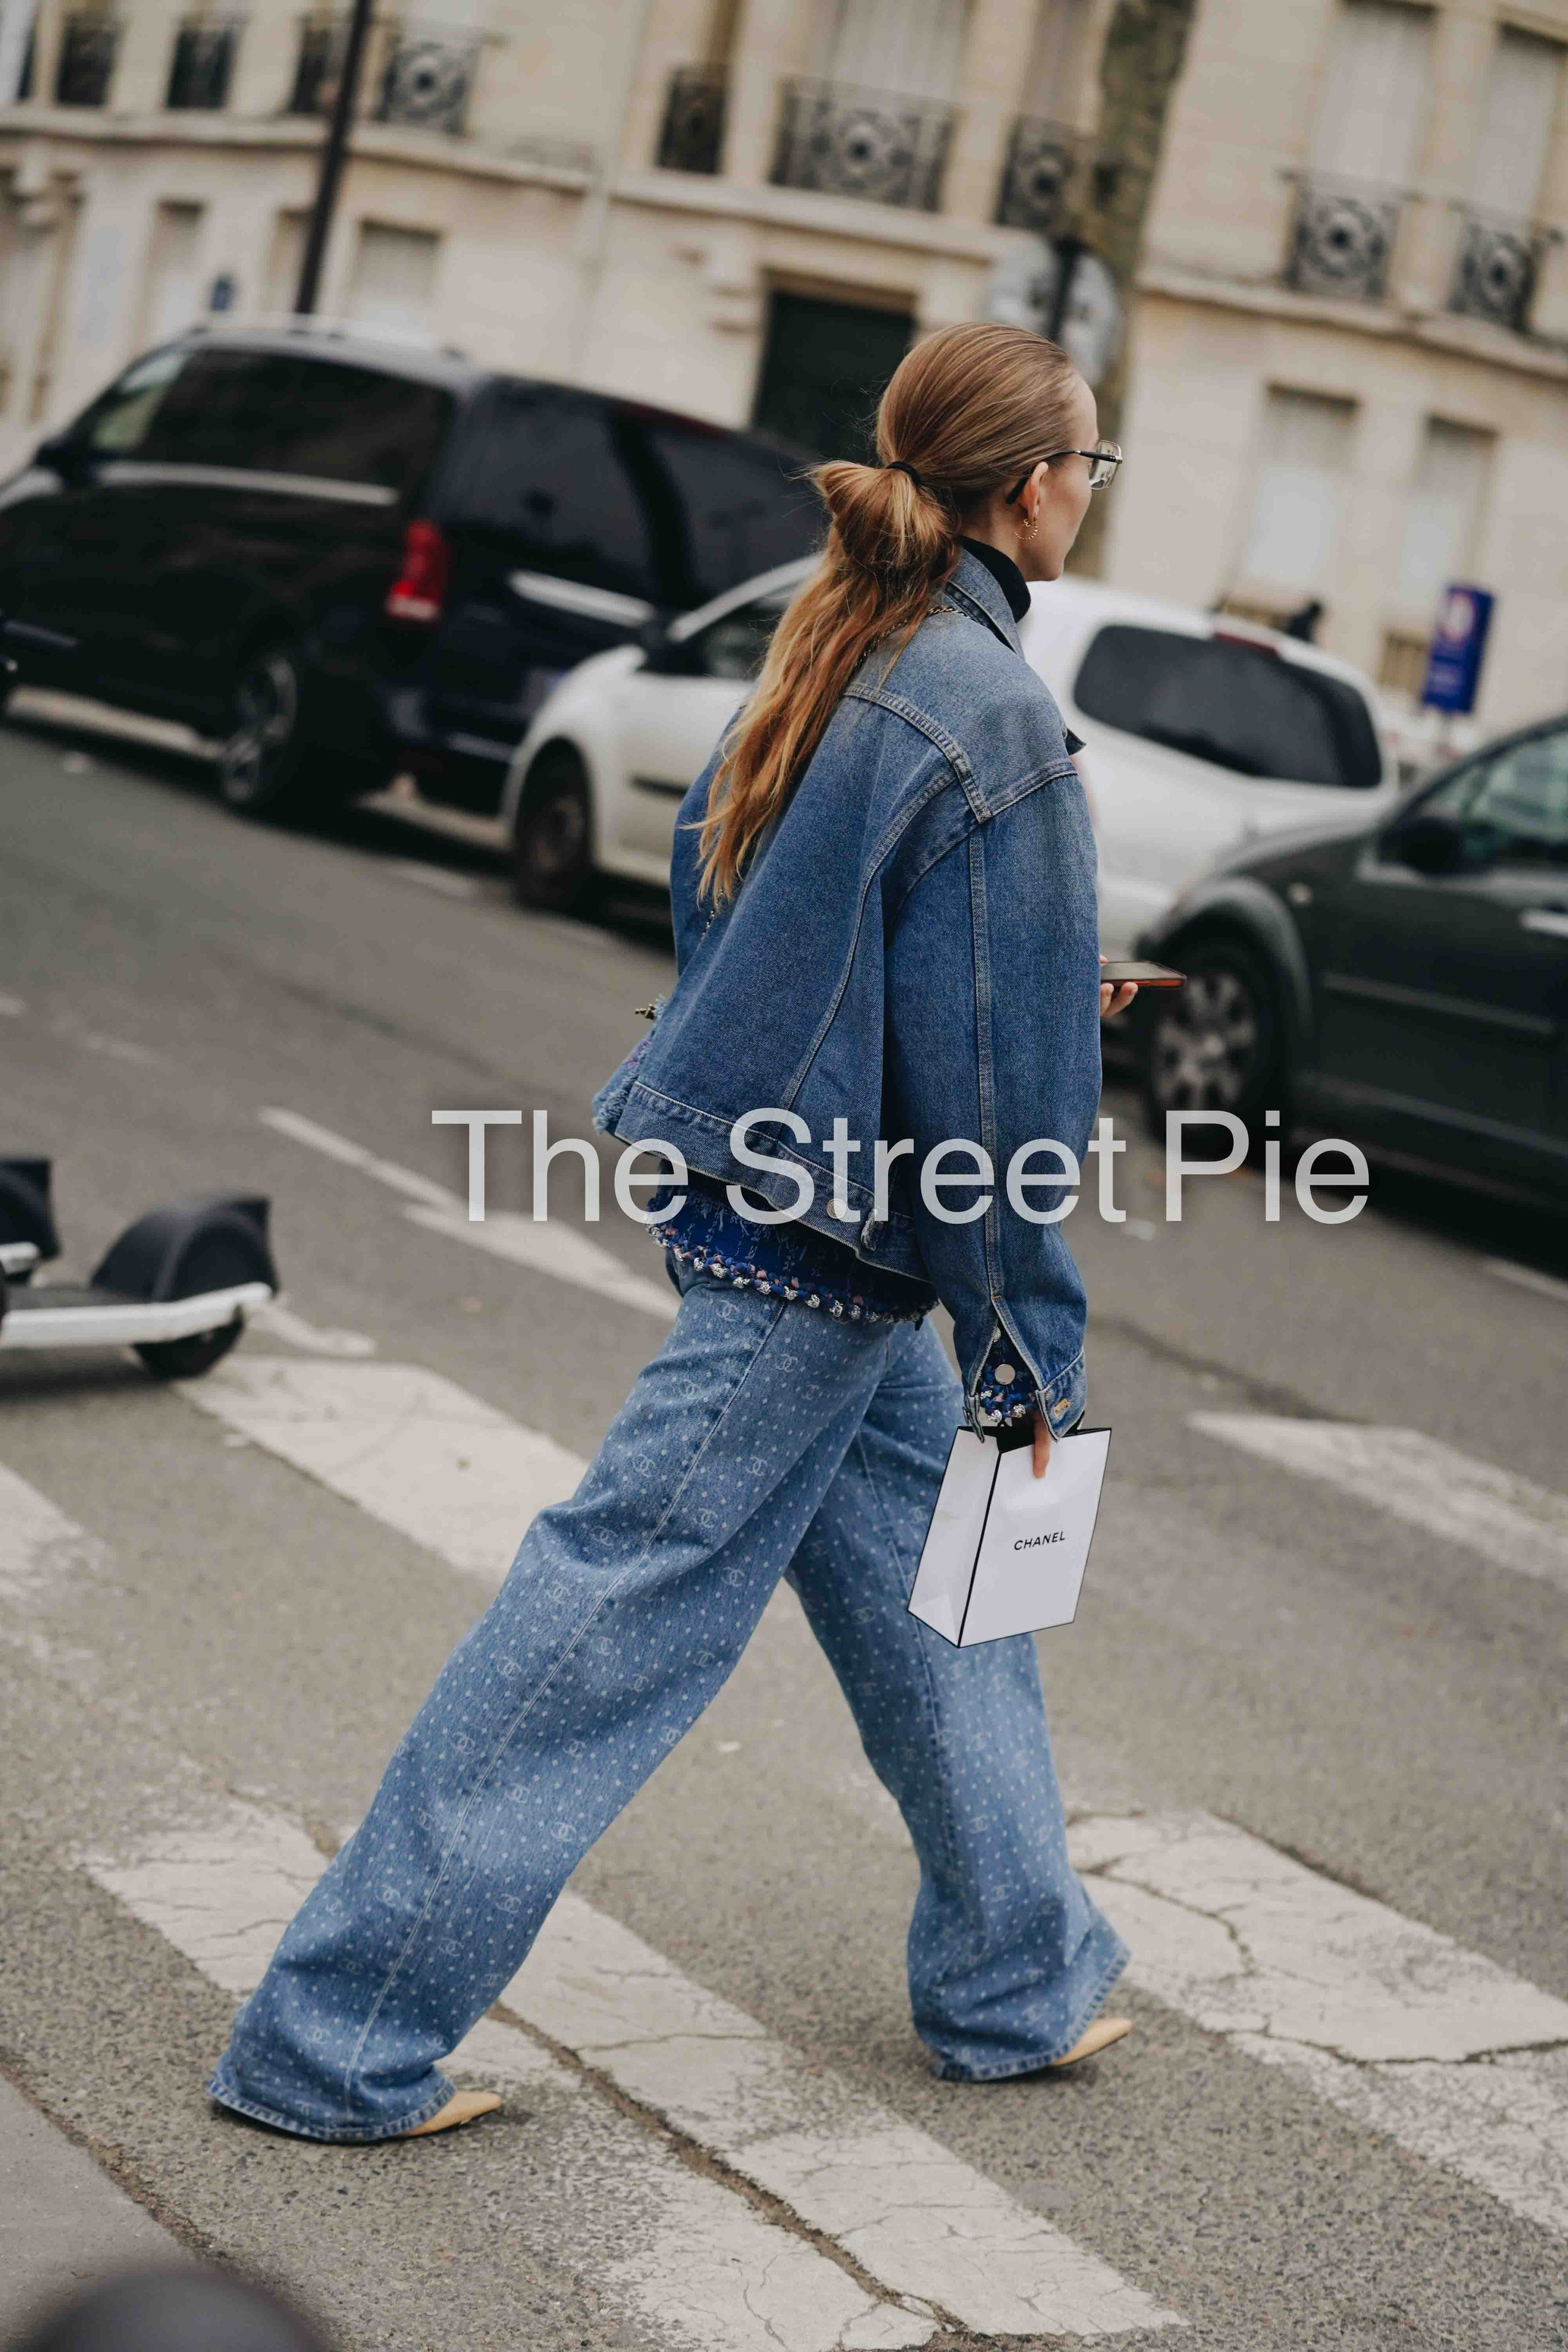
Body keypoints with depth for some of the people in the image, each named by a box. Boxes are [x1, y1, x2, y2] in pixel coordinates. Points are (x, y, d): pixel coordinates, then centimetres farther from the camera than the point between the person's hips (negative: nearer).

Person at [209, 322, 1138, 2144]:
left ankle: (1013, 1978, 35)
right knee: (624, 1615, -3)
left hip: (753, 1173, 9)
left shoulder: (839, 644, 7)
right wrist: (1028, 1352, -11)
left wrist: (1036, 989, 20)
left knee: (934, 1565, 20)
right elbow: (995, 1081, -19)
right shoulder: (992, 720, -20)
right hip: (821, 1251, -9)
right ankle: (338, 2040, 4)